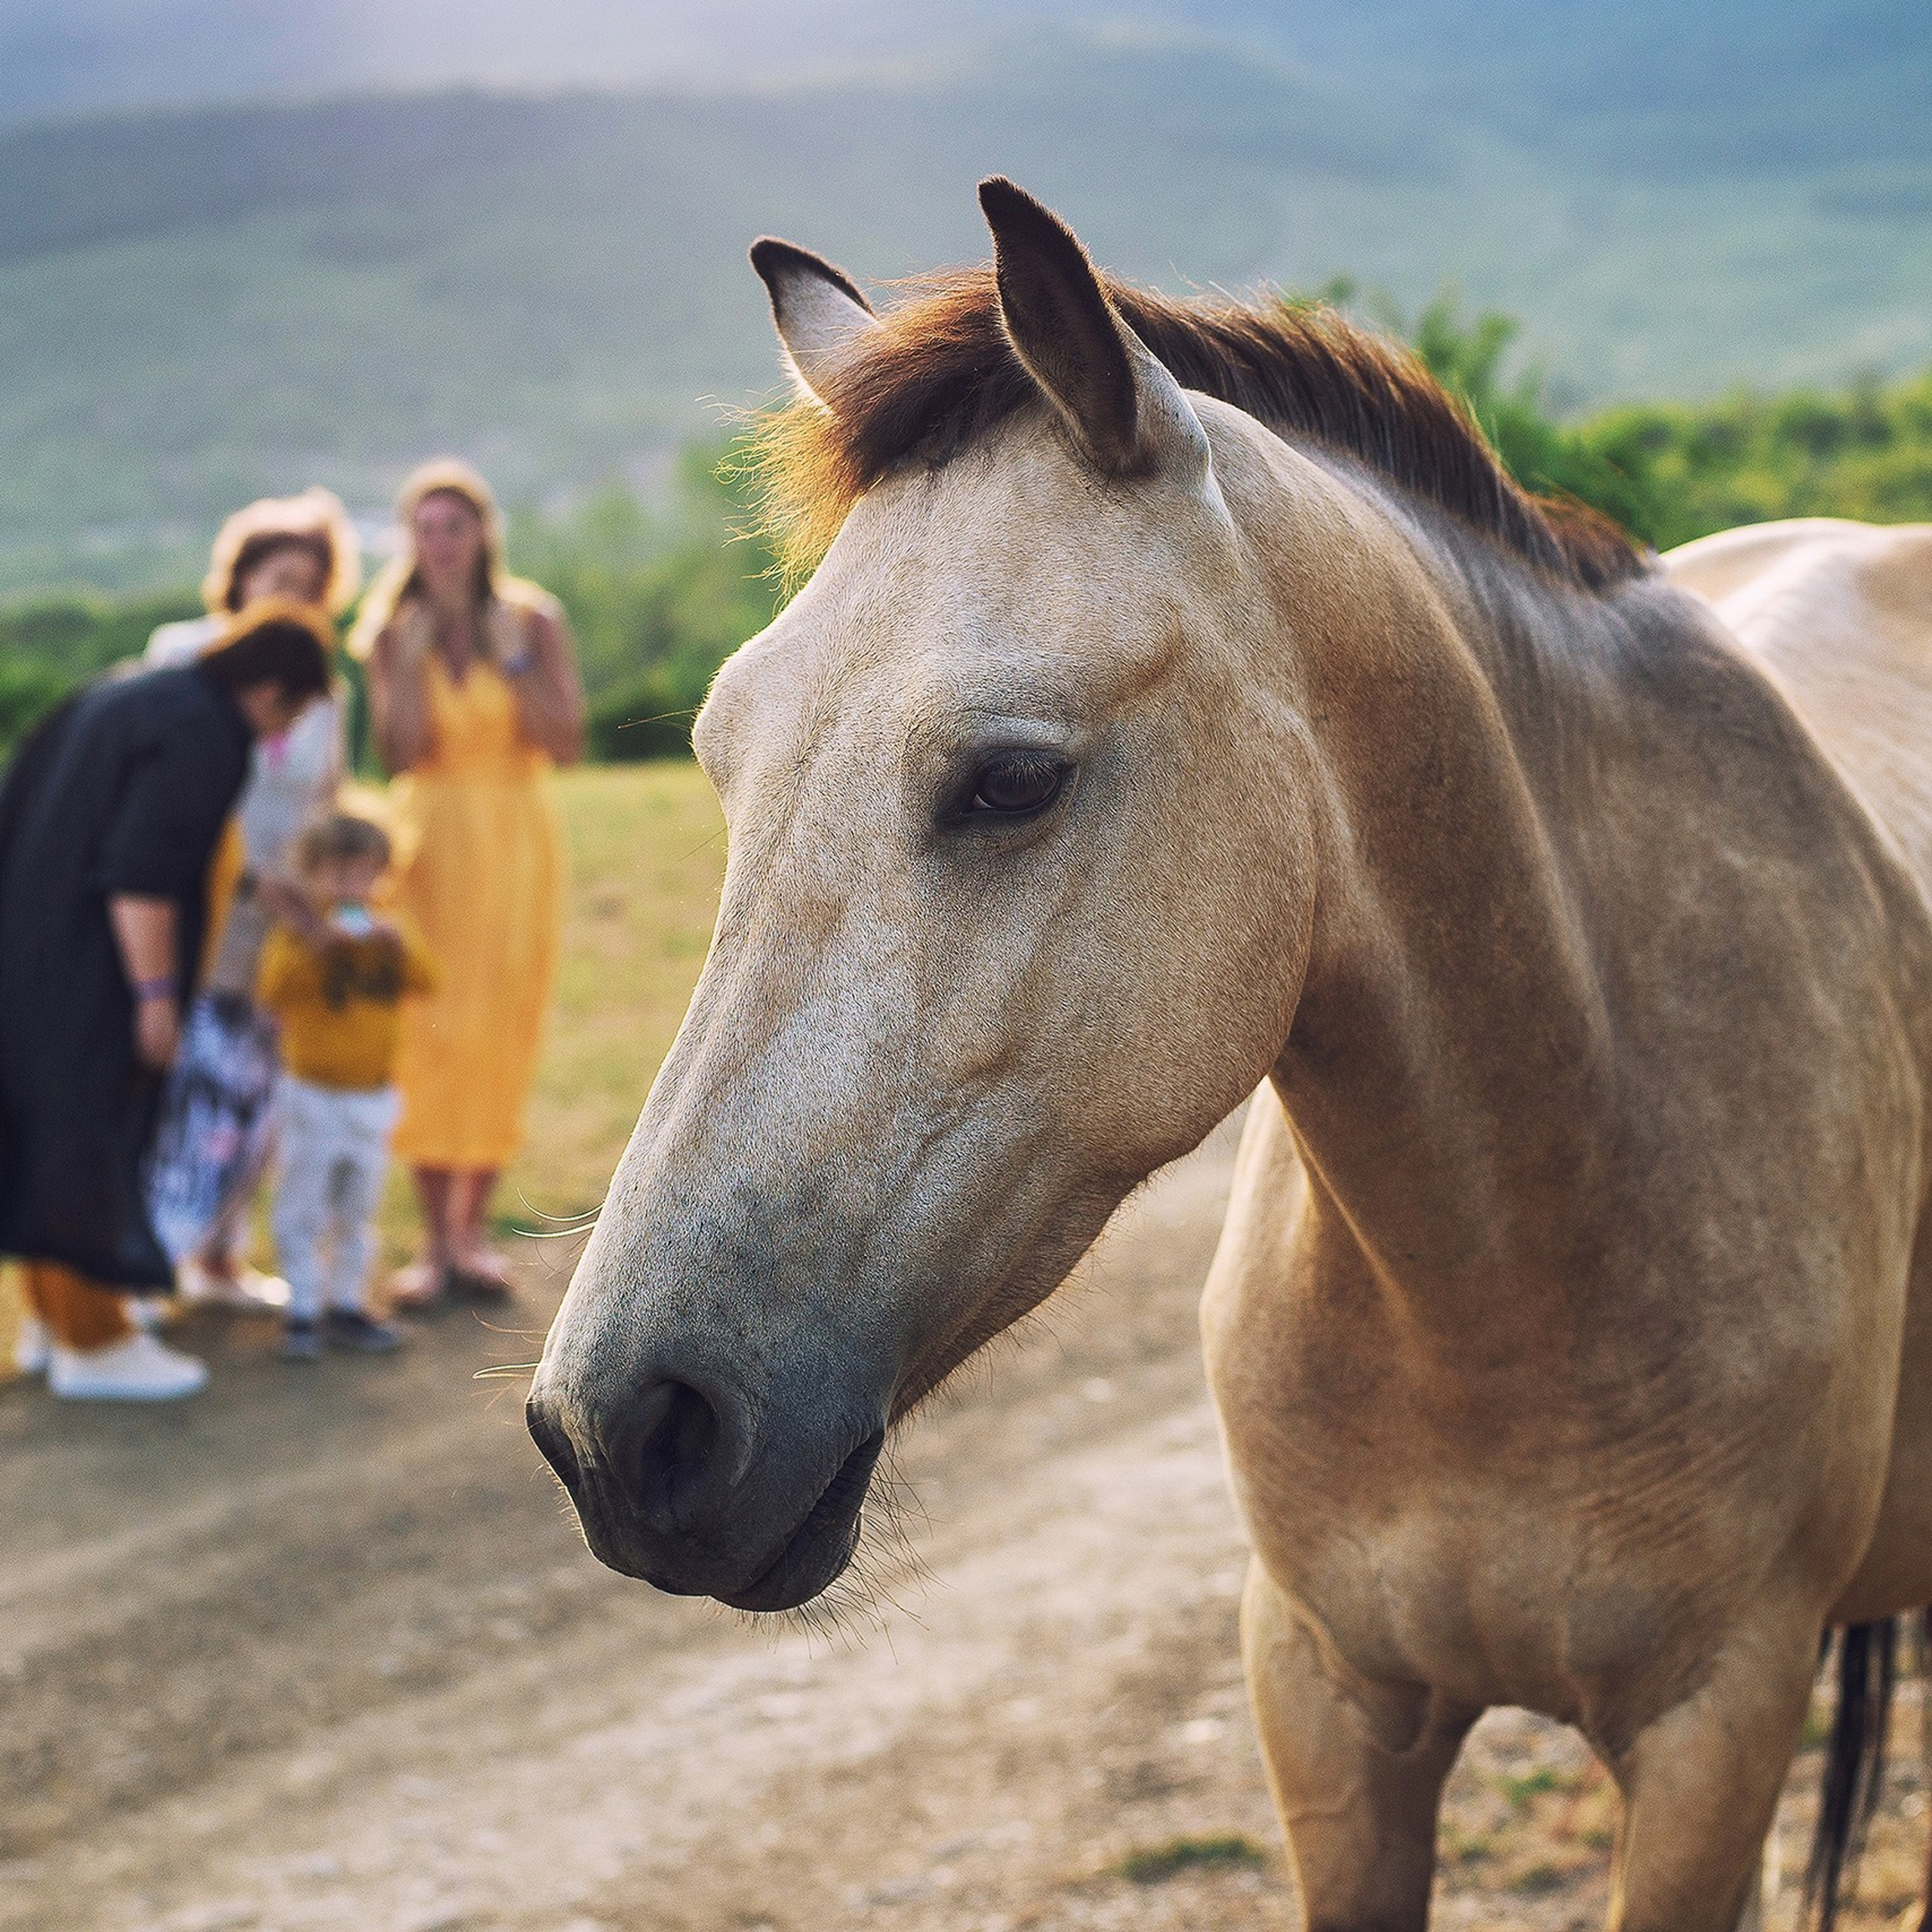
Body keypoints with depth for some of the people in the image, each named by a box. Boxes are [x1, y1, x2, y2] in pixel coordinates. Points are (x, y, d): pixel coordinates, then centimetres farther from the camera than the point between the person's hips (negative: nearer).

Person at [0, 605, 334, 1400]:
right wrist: (155, 994, -19)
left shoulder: (123, 696, 11)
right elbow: (140, 871, -24)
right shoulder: (201, 737, -16)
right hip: (90, 970, -9)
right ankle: (91, 1344, 6)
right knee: (92, 1142, -1)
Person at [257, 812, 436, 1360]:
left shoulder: (386, 937, 7)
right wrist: (314, 947, -33)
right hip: (311, 1095, -5)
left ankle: (346, 1304, 22)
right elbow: (274, 990, -22)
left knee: (358, 1210, 13)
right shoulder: (297, 936, -7)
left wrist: (397, 945, -23)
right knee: (303, 1210, -2)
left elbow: (425, 981, -8)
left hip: (371, 1098, 5)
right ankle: (302, 1310, 2)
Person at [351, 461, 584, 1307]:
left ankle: (473, 1226, 13)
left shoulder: (533, 620, -3)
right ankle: (435, 1238, 1)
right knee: (428, 1031, -6)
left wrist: (512, 656, -16)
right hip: (432, 839, 0)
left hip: (519, 838, 0)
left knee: (502, 1032, 1)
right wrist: (413, 655, -15)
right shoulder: (394, 633, 0)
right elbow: (400, 753, -9)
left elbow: (566, 743, -10)